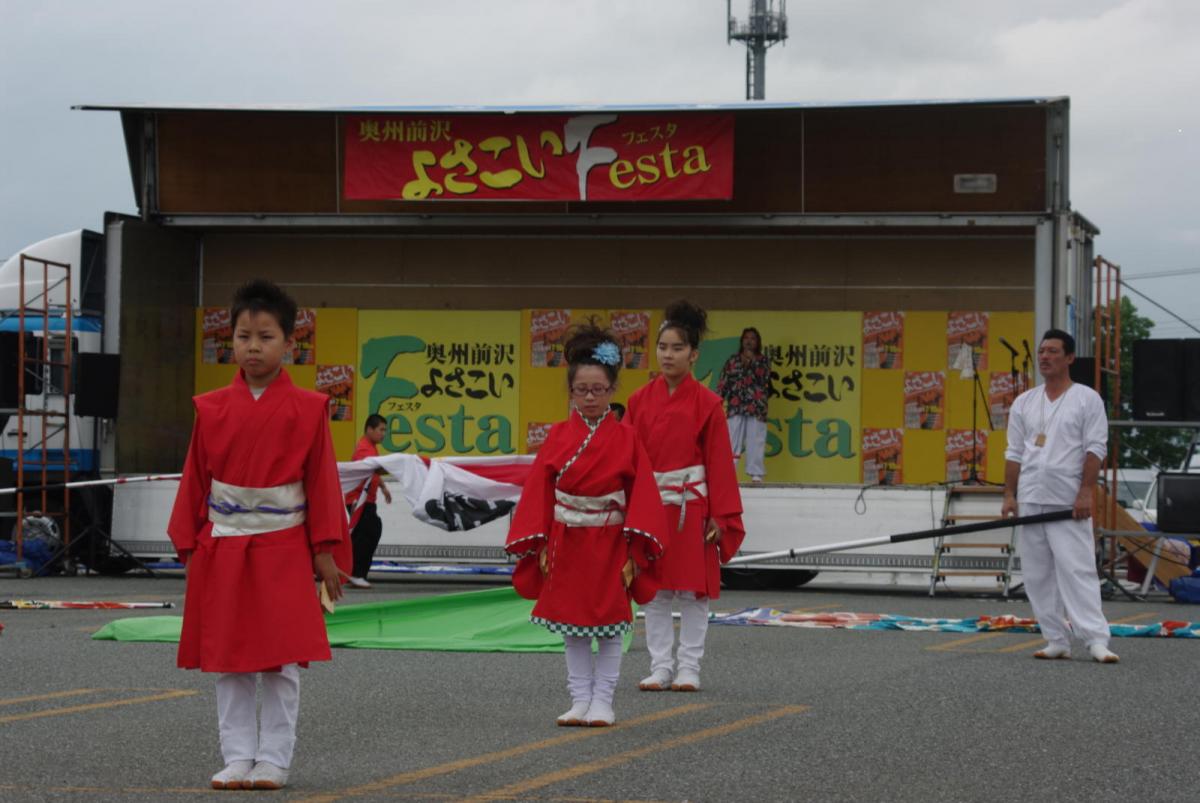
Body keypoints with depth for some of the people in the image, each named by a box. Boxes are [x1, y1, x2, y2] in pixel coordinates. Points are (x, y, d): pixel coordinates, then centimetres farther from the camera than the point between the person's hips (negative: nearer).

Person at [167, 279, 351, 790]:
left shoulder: (308, 409, -3)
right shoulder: (212, 409, 3)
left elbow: (321, 481, -1)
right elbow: (195, 481, 7)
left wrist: (325, 551, -3)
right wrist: (190, 548, 5)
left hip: (283, 551, -2)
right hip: (222, 550, 2)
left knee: (281, 664, 0)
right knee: (228, 664, 5)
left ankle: (273, 761, 9)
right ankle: (237, 760, 13)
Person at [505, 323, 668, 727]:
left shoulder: (625, 439, -4)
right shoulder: (558, 436, 1)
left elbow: (641, 495, -5)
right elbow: (539, 491, 1)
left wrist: (634, 551, -11)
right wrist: (539, 544, -5)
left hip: (609, 543, -2)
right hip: (566, 541, 2)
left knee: (609, 624, 2)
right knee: (571, 623, 6)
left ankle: (602, 701, 9)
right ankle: (580, 700, 14)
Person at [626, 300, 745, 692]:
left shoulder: (706, 403, -4)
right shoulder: (640, 400, 4)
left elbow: (719, 462, -3)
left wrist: (720, 516, -6)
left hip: (691, 505, -3)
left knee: (693, 587, 1)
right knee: (654, 589, 6)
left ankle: (688, 668, 9)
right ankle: (660, 667, 13)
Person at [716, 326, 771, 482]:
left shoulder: (763, 360, 11)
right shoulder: (732, 361, 13)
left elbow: (763, 377, -8)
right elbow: (723, 382, 9)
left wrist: (752, 361, -9)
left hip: (756, 408, -1)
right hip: (735, 407, 1)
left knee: (755, 442, -5)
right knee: (732, 441, -5)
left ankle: (756, 474, -3)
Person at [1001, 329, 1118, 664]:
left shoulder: (1087, 399, 0)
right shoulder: (1024, 403, 14)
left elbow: (1095, 448, -6)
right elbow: (1014, 453, 15)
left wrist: (1085, 492, -14)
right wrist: (1009, 494, 7)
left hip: (1068, 503, -5)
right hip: (1030, 501, 6)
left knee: (1077, 569, -14)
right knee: (1038, 574, 4)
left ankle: (1096, 640, -16)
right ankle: (1057, 641, 9)